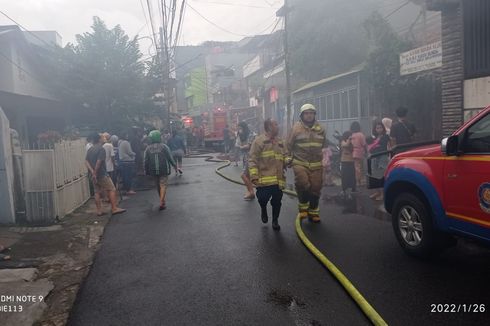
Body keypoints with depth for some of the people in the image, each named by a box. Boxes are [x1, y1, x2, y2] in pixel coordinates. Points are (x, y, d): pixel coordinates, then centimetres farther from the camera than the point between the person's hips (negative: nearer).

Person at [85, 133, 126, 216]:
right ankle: (114, 208, -3)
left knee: (97, 192, 11)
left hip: (93, 175, 8)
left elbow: (86, 161, 4)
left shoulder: (90, 150, 12)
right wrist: (95, 173, -14)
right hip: (101, 174, -8)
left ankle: (99, 211, 13)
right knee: (112, 189, -2)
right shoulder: (101, 149, -11)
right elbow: (98, 162, -20)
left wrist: (92, 171, -6)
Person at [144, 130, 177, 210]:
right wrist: (174, 165, 10)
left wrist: (146, 171, 10)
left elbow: (146, 161, 3)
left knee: (158, 186, 16)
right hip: (164, 170, -3)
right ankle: (162, 203, -11)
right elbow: (170, 157, -3)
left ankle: (162, 201, 27)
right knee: (163, 185, -2)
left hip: (153, 171, 3)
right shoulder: (164, 146, -7)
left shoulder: (148, 148, 1)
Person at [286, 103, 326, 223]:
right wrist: (289, 158, 3)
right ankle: (303, 207, -1)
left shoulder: (320, 129, 9)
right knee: (302, 184, -24)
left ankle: (313, 212, 23)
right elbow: (289, 145, 5)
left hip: (316, 164, 4)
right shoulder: (296, 128, -1)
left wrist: (326, 159, 18)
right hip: (300, 163, -3)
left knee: (315, 188, 5)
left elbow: (324, 145, 21)